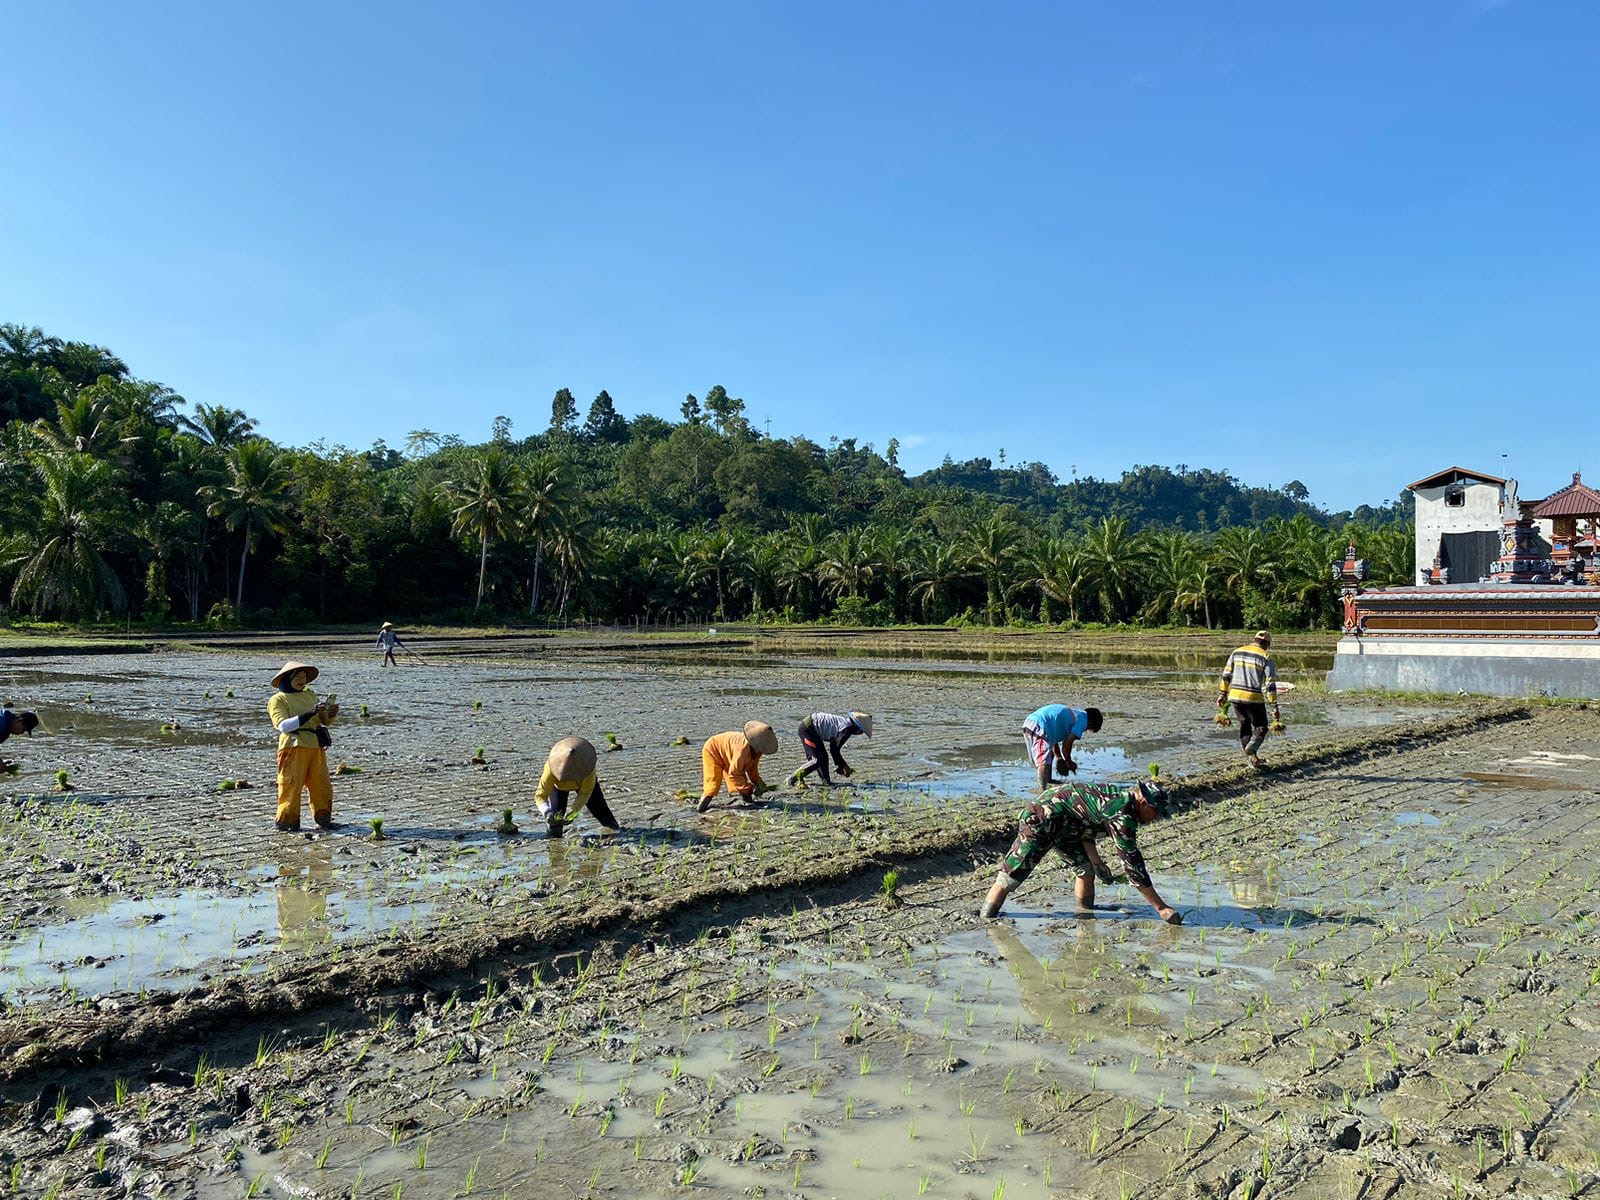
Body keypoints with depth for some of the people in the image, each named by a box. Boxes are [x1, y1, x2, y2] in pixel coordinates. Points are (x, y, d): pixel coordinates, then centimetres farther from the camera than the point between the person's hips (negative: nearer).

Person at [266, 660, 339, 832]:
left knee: (322, 785, 7)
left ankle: (323, 817, 19)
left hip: (316, 747, 5)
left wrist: (331, 714, -8)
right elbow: (283, 725, -17)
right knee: (291, 786, -3)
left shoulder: (310, 695, 16)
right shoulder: (278, 700, -1)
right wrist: (309, 714, -24)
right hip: (294, 747, -5)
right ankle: (287, 821, 9)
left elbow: (324, 721, 16)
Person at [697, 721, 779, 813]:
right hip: (713, 751, -8)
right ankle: (700, 809, -6)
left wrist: (759, 783, -11)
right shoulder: (743, 749, -41)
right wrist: (749, 788, -30)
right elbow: (733, 774, -33)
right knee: (713, 785, -17)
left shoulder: (756, 749, -15)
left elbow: (752, 769, 2)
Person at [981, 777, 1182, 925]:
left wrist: (1096, 861, 5)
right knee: (1010, 877, -6)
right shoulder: (1123, 814, -22)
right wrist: (1161, 907, -14)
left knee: (1086, 869, 10)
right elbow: (1132, 863, -19)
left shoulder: (1122, 794, 6)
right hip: (1041, 820, -10)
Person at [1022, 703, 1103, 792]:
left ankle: (1048, 780, 44)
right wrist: (1068, 762, 12)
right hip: (1039, 726, -10)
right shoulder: (1082, 720, 2)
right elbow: (1067, 743, -3)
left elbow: (1054, 737, 28)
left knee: (1050, 754, 29)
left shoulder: (1072, 714, 29)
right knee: (1044, 762, -12)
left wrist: (1059, 758, 29)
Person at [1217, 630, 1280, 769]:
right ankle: (1251, 749, -15)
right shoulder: (1266, 658, -5)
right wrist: (1274, 707, -7)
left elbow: (1226, 675, 8)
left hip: (1235, 697, 4)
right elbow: (1270, 685, -9)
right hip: (1254, 699, -4)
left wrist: (1222, 694, 15)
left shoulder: (1237, 652, 8)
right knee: (1261, 727, 10)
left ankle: (1252, 759, 14)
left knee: (1244, 727, 15)